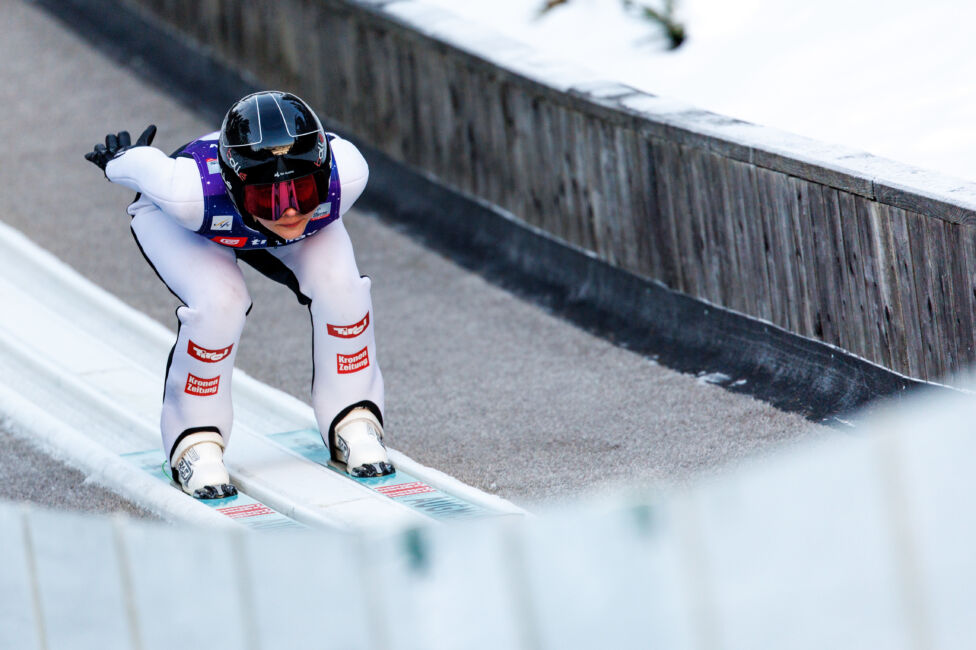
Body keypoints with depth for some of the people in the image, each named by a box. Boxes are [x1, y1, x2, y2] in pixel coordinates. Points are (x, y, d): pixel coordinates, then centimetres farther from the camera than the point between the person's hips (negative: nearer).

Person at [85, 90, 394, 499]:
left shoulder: (348, 172, -39)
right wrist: (120, 160, -1)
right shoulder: (188, 191, -47)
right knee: (218, 303, -29)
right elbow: (141, 165, -24)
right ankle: (195, 443, -8)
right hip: (171, 221, -3)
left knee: (339, 287, -20)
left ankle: (354, 423, 0)